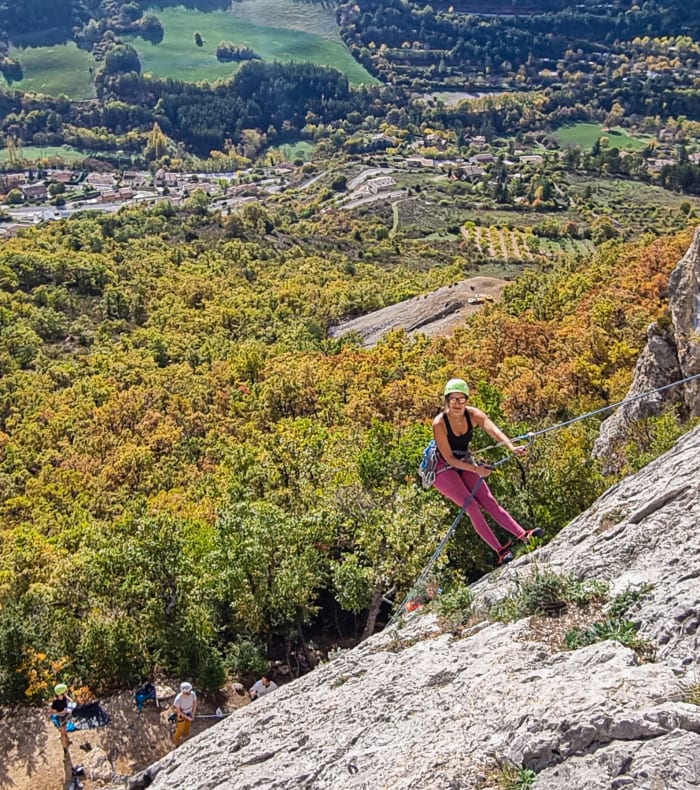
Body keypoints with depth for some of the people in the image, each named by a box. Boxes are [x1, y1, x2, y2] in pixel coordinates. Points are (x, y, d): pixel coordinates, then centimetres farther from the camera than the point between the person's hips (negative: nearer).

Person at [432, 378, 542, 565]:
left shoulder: (473, 415, -13)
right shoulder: (439, 424, -25)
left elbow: (494, 430, -32)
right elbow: (449, 459, -23)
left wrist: (511, 447, -50)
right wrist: (476, 469, -32)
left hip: (465, 465, 5)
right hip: (443, 469, -5)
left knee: (489, 502, -7)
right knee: (471, 506, -18)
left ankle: (522, 534, -15)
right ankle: (500, 550, -19)